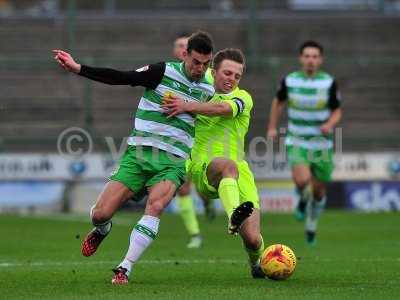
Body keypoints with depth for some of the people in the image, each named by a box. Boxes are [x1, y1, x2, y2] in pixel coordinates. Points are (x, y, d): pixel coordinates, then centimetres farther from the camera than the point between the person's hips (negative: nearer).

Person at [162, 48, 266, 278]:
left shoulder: (243, 97, 8)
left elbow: (224, 109, -15)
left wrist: (187, 106, -23)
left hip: (239, 172, 1)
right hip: (204, 170, 0)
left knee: (252, 238, -10)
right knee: (229, 165, -40)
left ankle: (257, 264, 25)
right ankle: (234, 216, -64)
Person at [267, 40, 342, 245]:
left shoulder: (329, 83, -8)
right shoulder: (289, 81, -6)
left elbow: (337, 111, 0)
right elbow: (278, 102, 14)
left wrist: (330, 124, -21)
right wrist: (272, 127, 10)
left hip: (322, 144, 1)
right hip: (297, 143, -1)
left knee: (318, 190, 10)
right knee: (302, 180, -26)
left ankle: (311, 225, 38)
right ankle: (303, 200, 10)